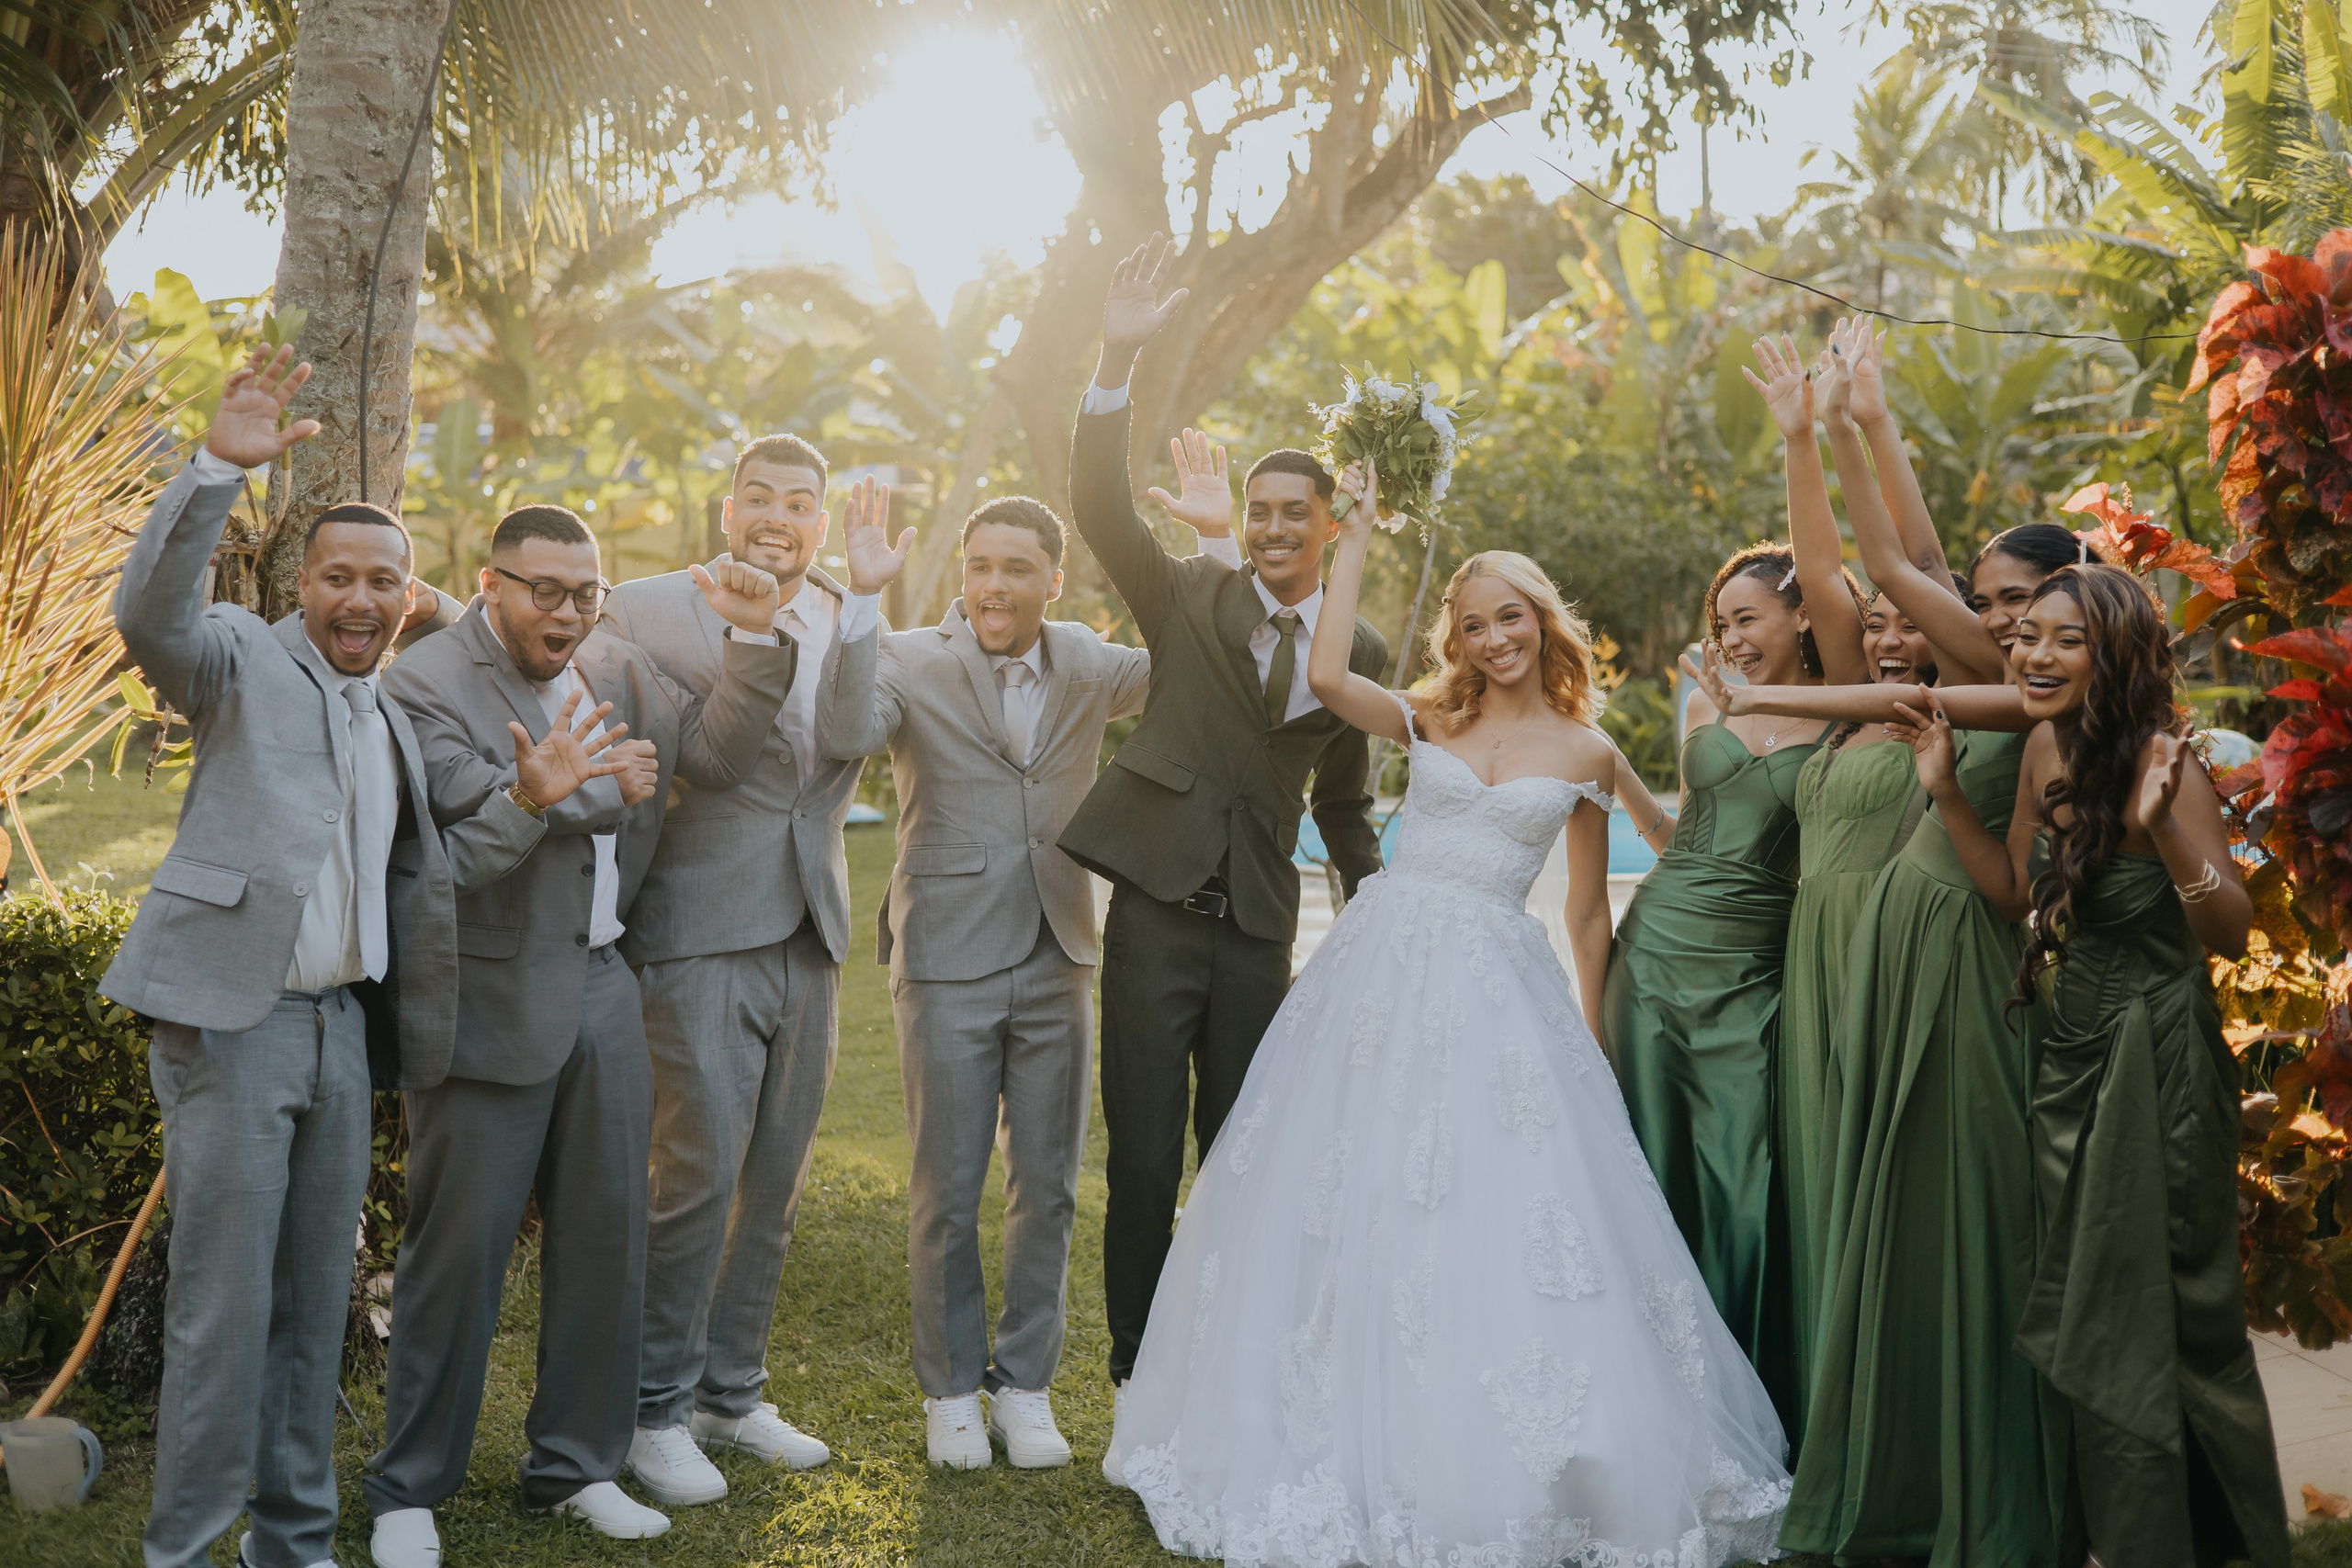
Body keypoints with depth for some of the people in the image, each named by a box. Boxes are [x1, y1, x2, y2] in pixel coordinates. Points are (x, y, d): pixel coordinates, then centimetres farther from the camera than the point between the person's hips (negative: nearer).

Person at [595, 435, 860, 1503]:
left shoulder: (851, 620, 9)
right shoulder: (653, 611, -5)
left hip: (808, 942, 6)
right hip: (702, 941, -6)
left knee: (773, 1184, 13)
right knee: (697, 1178, -5)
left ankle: (731, 1393, 28)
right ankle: (654, 1410, 12)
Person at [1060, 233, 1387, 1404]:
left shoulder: (1359, 649, 10)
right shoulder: (1190, 601, 3)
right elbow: (1100, 508, -11)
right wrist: (1119, 360, -21)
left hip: (1260, 927, 2)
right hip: (1158, 913, -2)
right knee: (1143, 1162, 1)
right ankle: (1139, 1378, 14)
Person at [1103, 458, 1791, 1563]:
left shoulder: (1585, 752, 6)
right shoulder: (1428, 721, 7)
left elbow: (1588, 914, 11)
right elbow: (1325, 676, -11)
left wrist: (1594, 1046, 10)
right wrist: (1356, 540, -2)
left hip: (1498, 989, -1)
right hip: (1384, 967, 1)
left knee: (1500, 1216, -5)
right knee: (1359, 1199, 4)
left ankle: (1484, 1469, 10)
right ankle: (1364, 1451, 18)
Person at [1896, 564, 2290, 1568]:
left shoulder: (2159, 762, -19)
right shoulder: (2047, 748, 2)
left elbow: (2231, 933, -21)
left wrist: (2162, 831, -37)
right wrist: (1946, 791, 3)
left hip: (2155, 1062, -8)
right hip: (2070, 1055, 8)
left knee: (2156, 1314, 3)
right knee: (2081, 1308, 17)